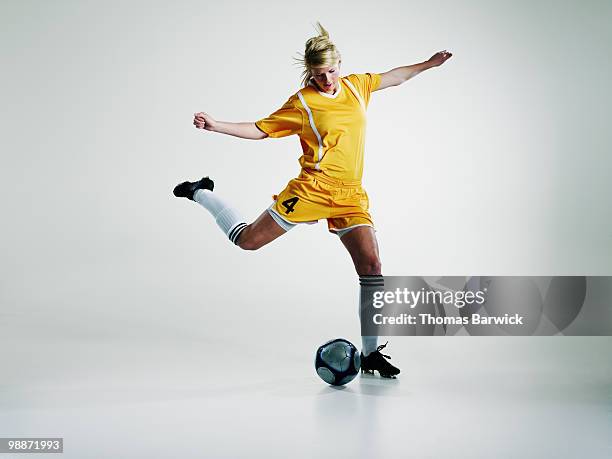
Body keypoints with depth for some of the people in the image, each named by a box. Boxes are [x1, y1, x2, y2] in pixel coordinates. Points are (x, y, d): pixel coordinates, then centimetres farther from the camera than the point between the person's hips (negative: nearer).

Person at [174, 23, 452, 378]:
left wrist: (429, 64, 31)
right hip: (312, 188, -4)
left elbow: (394, 77, 29)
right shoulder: (302, 102, -3)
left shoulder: (356, 85, 11)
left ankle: (371, 353, 1)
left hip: (351, 197, 4)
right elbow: (261, 129, 1)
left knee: (372, 265, -9)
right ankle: (201, 193, 30)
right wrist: (216, 126, -10)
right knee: (248, 240, 1)